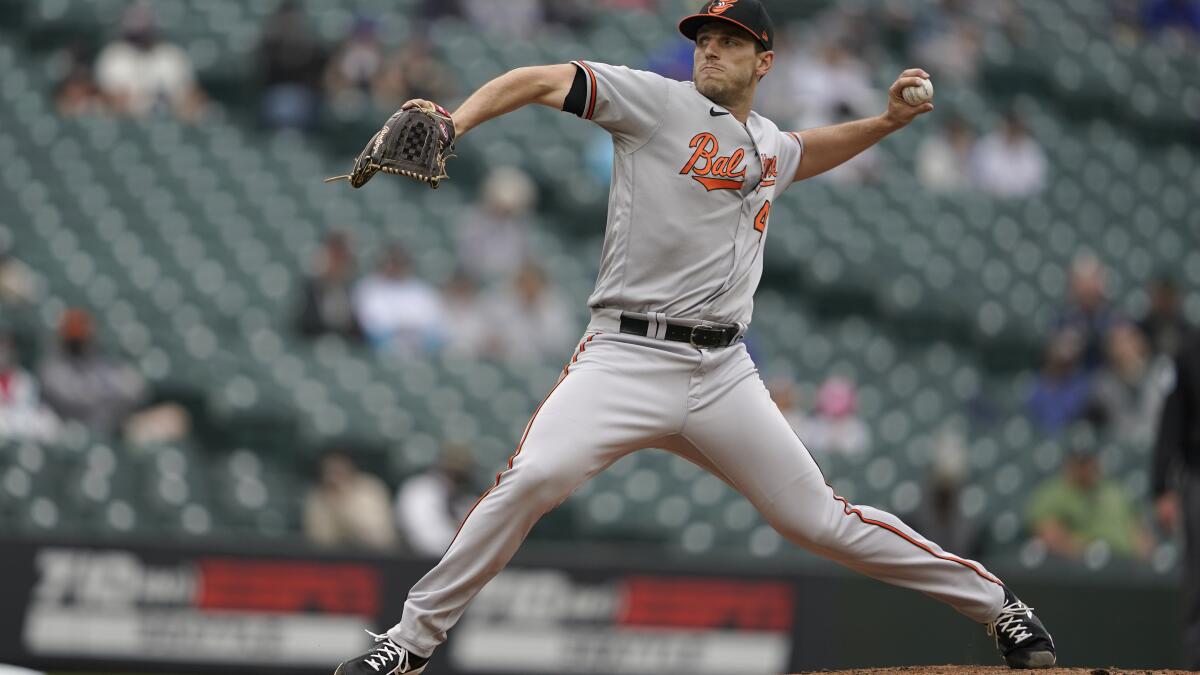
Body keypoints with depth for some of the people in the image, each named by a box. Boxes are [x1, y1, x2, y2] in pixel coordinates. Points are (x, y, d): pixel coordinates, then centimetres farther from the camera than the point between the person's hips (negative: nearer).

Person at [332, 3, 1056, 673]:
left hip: (723, 374, 4)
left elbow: (805, 153, 43)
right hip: (624, 360, -4)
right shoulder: (659, 102, 0)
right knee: (533, 478, -28)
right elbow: (540, 81, -8)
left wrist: (887, 121, 29)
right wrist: (452, 125, -23)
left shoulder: (771, 147, 17)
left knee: (820, 520, 3)